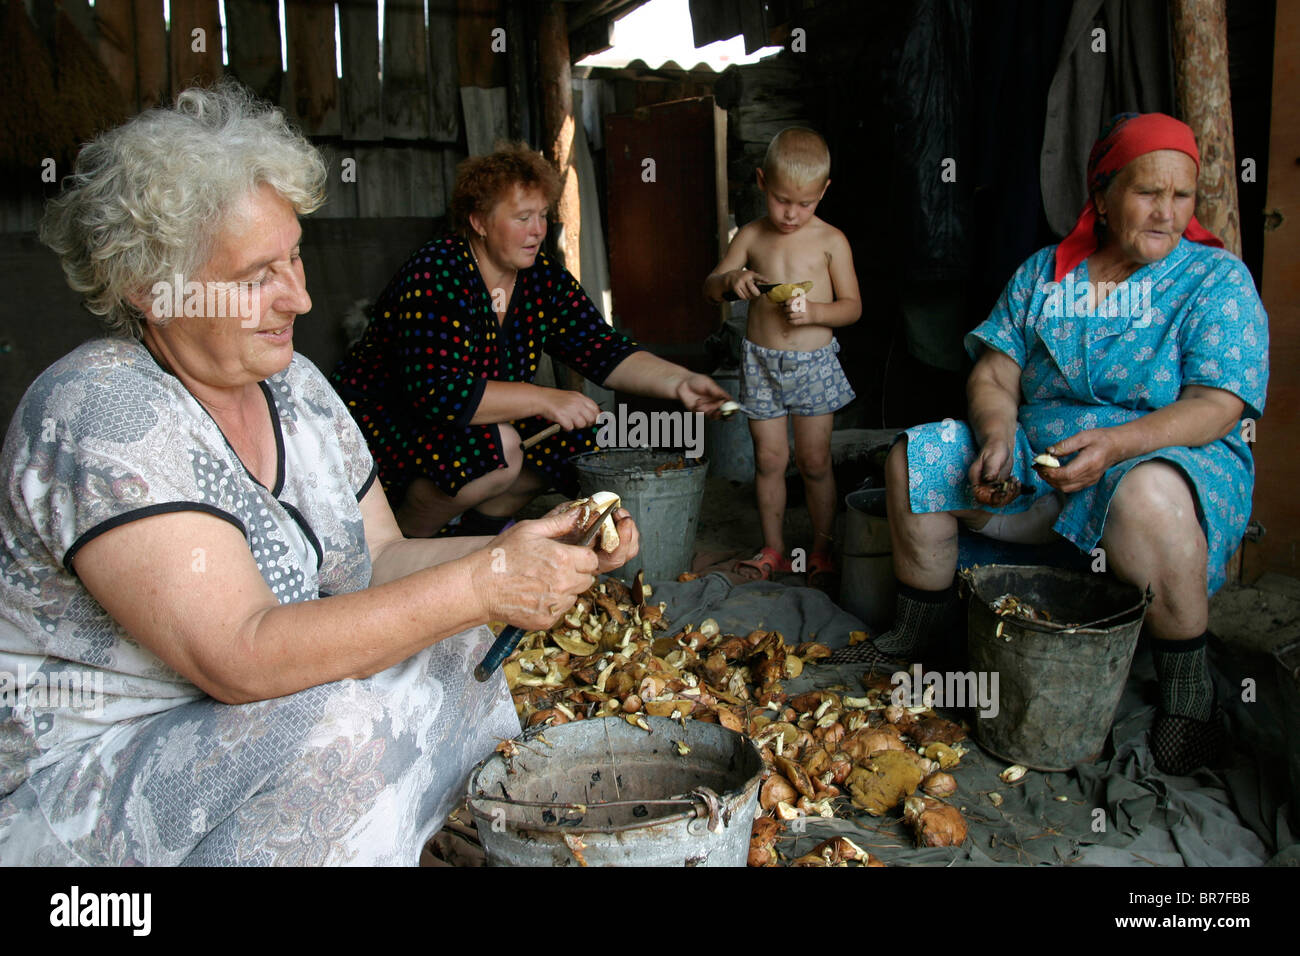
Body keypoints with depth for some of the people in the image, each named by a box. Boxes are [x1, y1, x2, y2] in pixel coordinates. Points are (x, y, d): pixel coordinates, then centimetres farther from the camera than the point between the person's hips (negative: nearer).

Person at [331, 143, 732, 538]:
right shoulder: (437, 274, -24)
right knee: (498, 448, -33)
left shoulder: (544, 279, -3)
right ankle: (408, 537, -8)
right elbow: (436, 392, -34)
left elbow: (602, 351, -5)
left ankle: (482, 522, 11)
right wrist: (544, 399, -36)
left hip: (480, 421, 8)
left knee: (589, 436, -4)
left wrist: (678, 382, -20)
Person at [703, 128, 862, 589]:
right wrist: (729, 280, -16)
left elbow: (852, 305, -1)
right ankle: (773, 547, 21)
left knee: (815, 461, 5)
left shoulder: (831, 241, -2)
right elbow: (708, 287, 7)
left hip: (814, 363, -2)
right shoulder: (751, 236, 3)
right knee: (768, 458, 7)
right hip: (761, 361, 2)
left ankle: (821, 547, 21)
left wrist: (813, 312, -20)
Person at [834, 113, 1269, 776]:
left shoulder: (1219, 280, -2)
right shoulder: (1042, 274, 9)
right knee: (915, 458, -11)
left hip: (1167, 458, -4)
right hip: (1038, 460, 4)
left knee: (1149, 493, -40)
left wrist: (1117, 443, -30)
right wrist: (997, 436, -18)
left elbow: (1217, 406, -13)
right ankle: (912, 635, 4)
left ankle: (1188, 694, -20)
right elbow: (994, 375, 5)